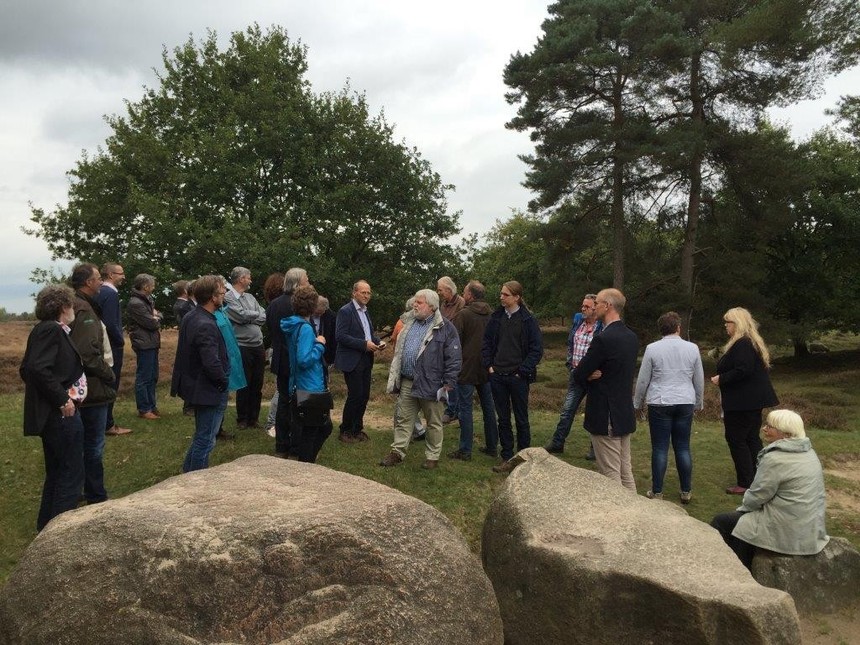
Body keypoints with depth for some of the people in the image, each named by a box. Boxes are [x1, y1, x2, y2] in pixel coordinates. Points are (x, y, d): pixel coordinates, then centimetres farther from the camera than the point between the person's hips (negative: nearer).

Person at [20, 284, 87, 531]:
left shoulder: (46, 329, 12)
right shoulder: (52, 329, -16)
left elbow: (26, 369, 15)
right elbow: (38, 368, -27)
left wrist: (57, 397, 14)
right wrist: (62, 399, -22)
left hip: (53, 412, 10)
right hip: (60, 414, -10)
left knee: (56, 471, 20)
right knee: (71, 473, 0)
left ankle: (48, 525, 32)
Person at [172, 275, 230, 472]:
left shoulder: (190, 318, 4)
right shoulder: (206, 325, -26)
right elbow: (212, 364, -30)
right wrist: (223, 381, -12)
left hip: (196, 386, 10)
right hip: (209, 390, -10)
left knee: (201, 437, 24)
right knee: (205, 441, 4)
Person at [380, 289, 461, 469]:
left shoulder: (444, 327, -10)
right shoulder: (410, 323, 12)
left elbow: (454, 358, -11)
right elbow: (399, 351, 19)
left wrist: (448, 383, -15)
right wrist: (394, 377, 16)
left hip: (431, 384, -6)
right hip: (407, 382, 6)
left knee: (434, 423, 8)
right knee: (403, 419, 12)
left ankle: (432, 457, 21)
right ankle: (397, 452, 23)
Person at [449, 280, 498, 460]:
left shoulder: (463, 314, -14)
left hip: (467, 369, -6)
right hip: (487, 369, 6)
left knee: (465, 409, 1)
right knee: (488, 408, 13)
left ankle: (465, 450, 4)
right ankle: (492, 446, 22)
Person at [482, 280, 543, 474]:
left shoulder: (528, 320, -7)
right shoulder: (496, 317, 5)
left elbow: (537, 349, -7)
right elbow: (486, 342, 12)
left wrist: (523, 371, -11)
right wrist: (488, 365, 1)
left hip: (518, 377, -4)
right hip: (497, 376, 4)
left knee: (521, 419, 8)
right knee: (503, 419, 10)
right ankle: (507, 458, 19)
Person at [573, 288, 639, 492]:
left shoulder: (603, 339, -20)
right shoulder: (631, 337, 7)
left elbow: (578, 375, -15)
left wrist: (589, 375, 3)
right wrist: (591, 374, -2)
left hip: (606, 417, -9)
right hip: (625, 414, 9)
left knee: (610, 478, 0)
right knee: (626, 473, 17)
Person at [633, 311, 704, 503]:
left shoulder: (652, 349, -6)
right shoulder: (692, 348, 1)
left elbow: (642, 380, -1)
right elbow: (699, 380, 9)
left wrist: (637, 403, 12)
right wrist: (699, 403, 22)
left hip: (659, 404, -2)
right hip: (685, 403, 2)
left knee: (660, 449, 3)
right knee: (683, 448, 11)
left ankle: (657, 492, 9)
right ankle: (686, 492, 17)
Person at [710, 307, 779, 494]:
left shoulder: (742, 344, -20)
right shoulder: (752, 342, 15)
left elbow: (742, 371, -29)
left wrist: (721, 379, -17)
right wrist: (723, 379, 15)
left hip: (742, 402, -11)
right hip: (753, 400, 11)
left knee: (736, 439, -3)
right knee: (751, 439, 15)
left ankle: (745, 483, 2)